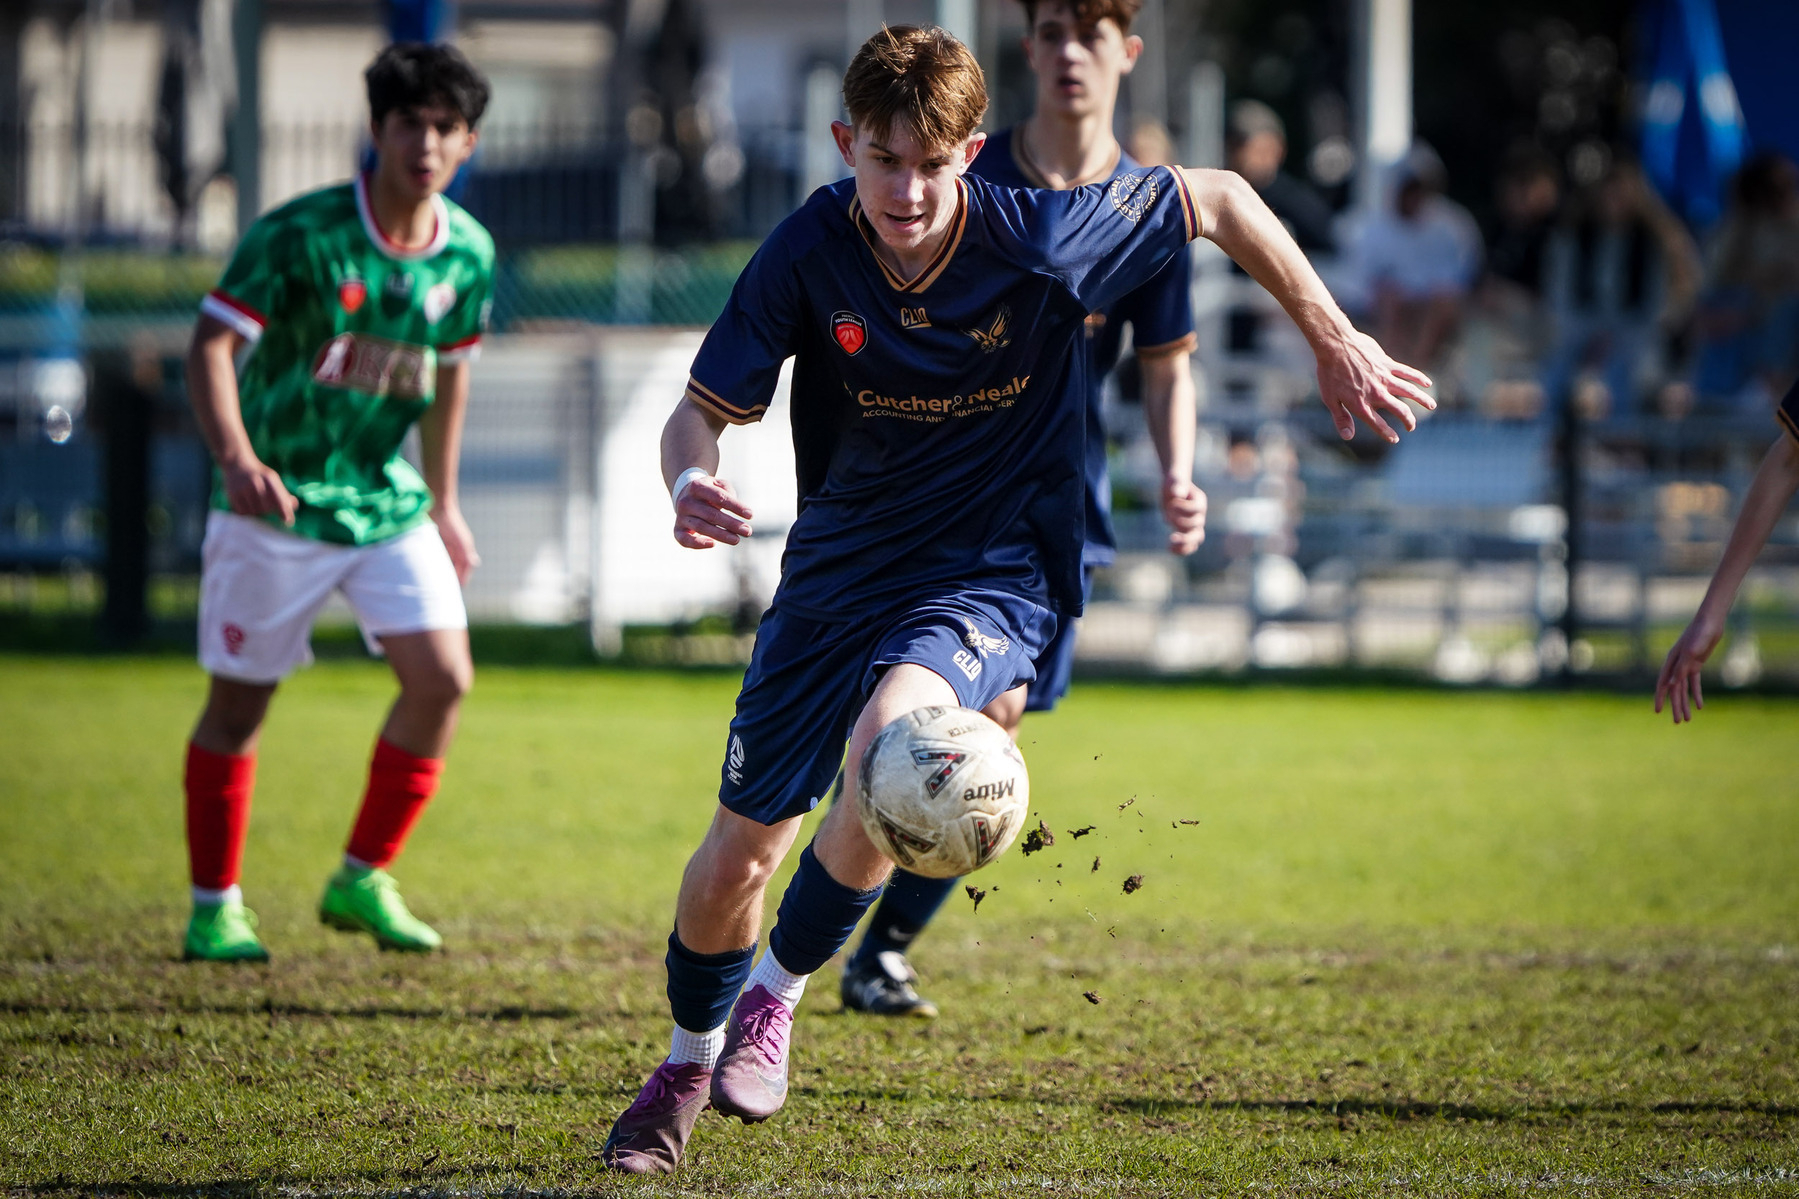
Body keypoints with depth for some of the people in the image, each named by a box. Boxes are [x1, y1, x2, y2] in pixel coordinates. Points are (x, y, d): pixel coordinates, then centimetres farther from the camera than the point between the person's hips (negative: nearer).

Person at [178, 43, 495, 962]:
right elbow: (211, 343, -20)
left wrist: (442, 503, 19)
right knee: (239, 702, 3)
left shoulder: (468, 255, -1)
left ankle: (364, 880, 7)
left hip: (387, 502, 4)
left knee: (441, 677, -9)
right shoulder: (299, 234, -17)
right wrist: (236, 458, -36)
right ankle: (214, 909, 16)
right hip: (277, 503, -4)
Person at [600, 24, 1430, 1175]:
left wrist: (1336, 342, 3)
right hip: (838, 570, 3)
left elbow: (1219, 197, -3)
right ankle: (689, 1065, 36)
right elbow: (704, 409, -6)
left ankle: (776, 996, -10)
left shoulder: (1042, 239, -19)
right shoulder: (809, 253, -14)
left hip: (991, 580, -3)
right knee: (738, 854, 5)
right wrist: (693, 485, -30)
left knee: (885, 746, -34)